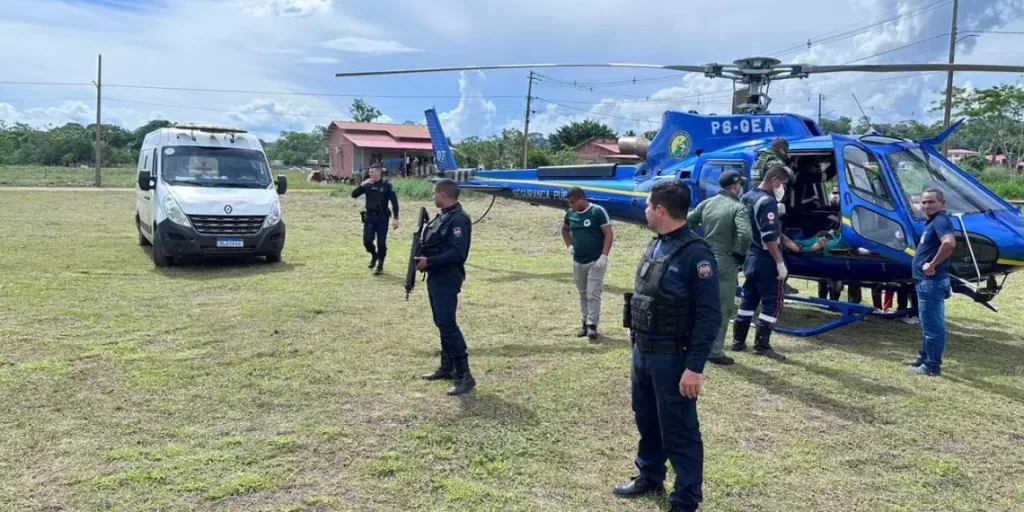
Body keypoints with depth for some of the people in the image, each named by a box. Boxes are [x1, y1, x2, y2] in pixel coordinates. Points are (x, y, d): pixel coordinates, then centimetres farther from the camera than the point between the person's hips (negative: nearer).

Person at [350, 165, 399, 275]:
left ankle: (380, 265, 15)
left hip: (382, 217, -3)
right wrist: (362, 185, -13)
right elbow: (354, 194, 0)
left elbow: (394, 202, -5)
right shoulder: (367, 185, 5)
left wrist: (396, 218, -12)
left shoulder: (386, 185, -4)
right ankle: (374, 255, 25)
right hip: (369, 217, 3)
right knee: (367, 240, -5)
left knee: (381, 243, -1)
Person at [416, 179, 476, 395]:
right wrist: (422, 255, 2)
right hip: (436, 277, 10)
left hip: (447, 279, -10)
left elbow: (458, 252, -25)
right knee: (442, 323, 16)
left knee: (448, 324, -12)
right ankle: (447, 367, 27)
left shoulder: (458, 219, -17)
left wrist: (429, 261, -23)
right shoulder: (442, 217, 14)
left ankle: (464, 375, -9)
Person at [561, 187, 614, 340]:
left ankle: (592, 325, -4)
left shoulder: (598, 211, -12)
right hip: (578, 262, 6)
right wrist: (569, 245, 8)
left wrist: (604, 256, -19)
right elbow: (565, 229, 24)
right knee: (583, 294, 12)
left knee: (593, 294, -7)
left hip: (596, 261, -6)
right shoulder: (570, 213, 5)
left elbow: (608, 233, -12)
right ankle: (584, 324, 19)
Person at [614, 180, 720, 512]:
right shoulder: (656, 245, 8)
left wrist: (694, 367, -23)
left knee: (679, 432, 3)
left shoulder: (695, 254, -19)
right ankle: (650, 477, 42)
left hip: (672, 358, -9)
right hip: (642, 352, 9)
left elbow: (709, 317, -20)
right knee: (646, 420, 22)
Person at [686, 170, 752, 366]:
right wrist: (740, 255, -9)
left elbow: (687, 223, 7)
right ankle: (715, 351, 3)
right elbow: (745, 235, -25)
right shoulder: (738, 207, -11)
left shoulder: (706, 203, 7)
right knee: (723, 308, 2)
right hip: (726, 262, -6)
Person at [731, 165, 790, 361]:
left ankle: (738, 341, 19)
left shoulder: (747, 197, 10)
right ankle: (762, 344, 0)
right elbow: (769, 237, -23)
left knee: (748, 298, 15)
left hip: (749, 257, 9)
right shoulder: (767, 202, -18)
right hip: (765, 259, -9)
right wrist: (780, 262, -20)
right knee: (773, 302, -1)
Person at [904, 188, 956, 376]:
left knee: (932, 324, -4)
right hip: (926, 281, 11)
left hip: (932, 281, -11)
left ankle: (932, 366, 2)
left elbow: (949, 243, -37)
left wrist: (932, 265, -28)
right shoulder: (932, 221, 15)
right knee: (928, 323, 20)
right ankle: (924, 358, 33)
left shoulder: (941, 220, -17)